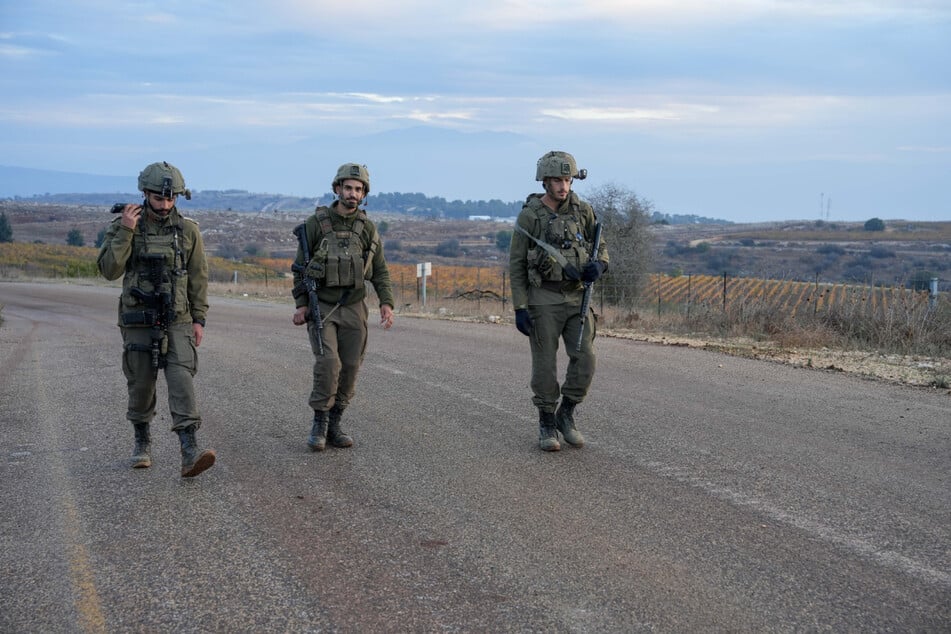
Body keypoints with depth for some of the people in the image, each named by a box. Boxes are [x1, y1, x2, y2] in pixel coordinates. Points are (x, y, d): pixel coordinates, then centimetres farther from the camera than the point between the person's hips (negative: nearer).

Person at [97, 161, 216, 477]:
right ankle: (142, 443, 33)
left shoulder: (188, 230, 0)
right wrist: (125, 231, -21)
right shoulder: (123, 227, -3)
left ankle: (190, 454, -22)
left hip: (177, 322, 0)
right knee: (141, 385, 10)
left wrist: (199, 319, 1)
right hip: (138, 322, 0)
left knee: (181, 380, -14)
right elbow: (109, 270, -14)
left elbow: (198, 277, 5)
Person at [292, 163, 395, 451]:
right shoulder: (316, 224, -6)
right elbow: (300, 266, -1)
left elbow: (380, 271, 7)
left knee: (349, 368, 3)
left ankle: (334, 425, 17)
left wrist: (386, 303, -7)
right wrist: (301, 304, -7)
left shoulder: (368, 229, 3)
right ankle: (319, 423, -3)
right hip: (320, 307, -3)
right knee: (328, 362, -18)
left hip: (353, 308, 3)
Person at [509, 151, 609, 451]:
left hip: (576, 297, 3)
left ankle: (566, 415, 13)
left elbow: (600, 248, 11)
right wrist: (520, 309, -10)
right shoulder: (529, 216, -7)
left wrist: (599, 265, -15)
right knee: (545, 365, 1)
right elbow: (516, 265, -5)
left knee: (585, 359, -6)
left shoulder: (582, 211, 2)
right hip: (543, 299, -3)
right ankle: (546, 424, 16)